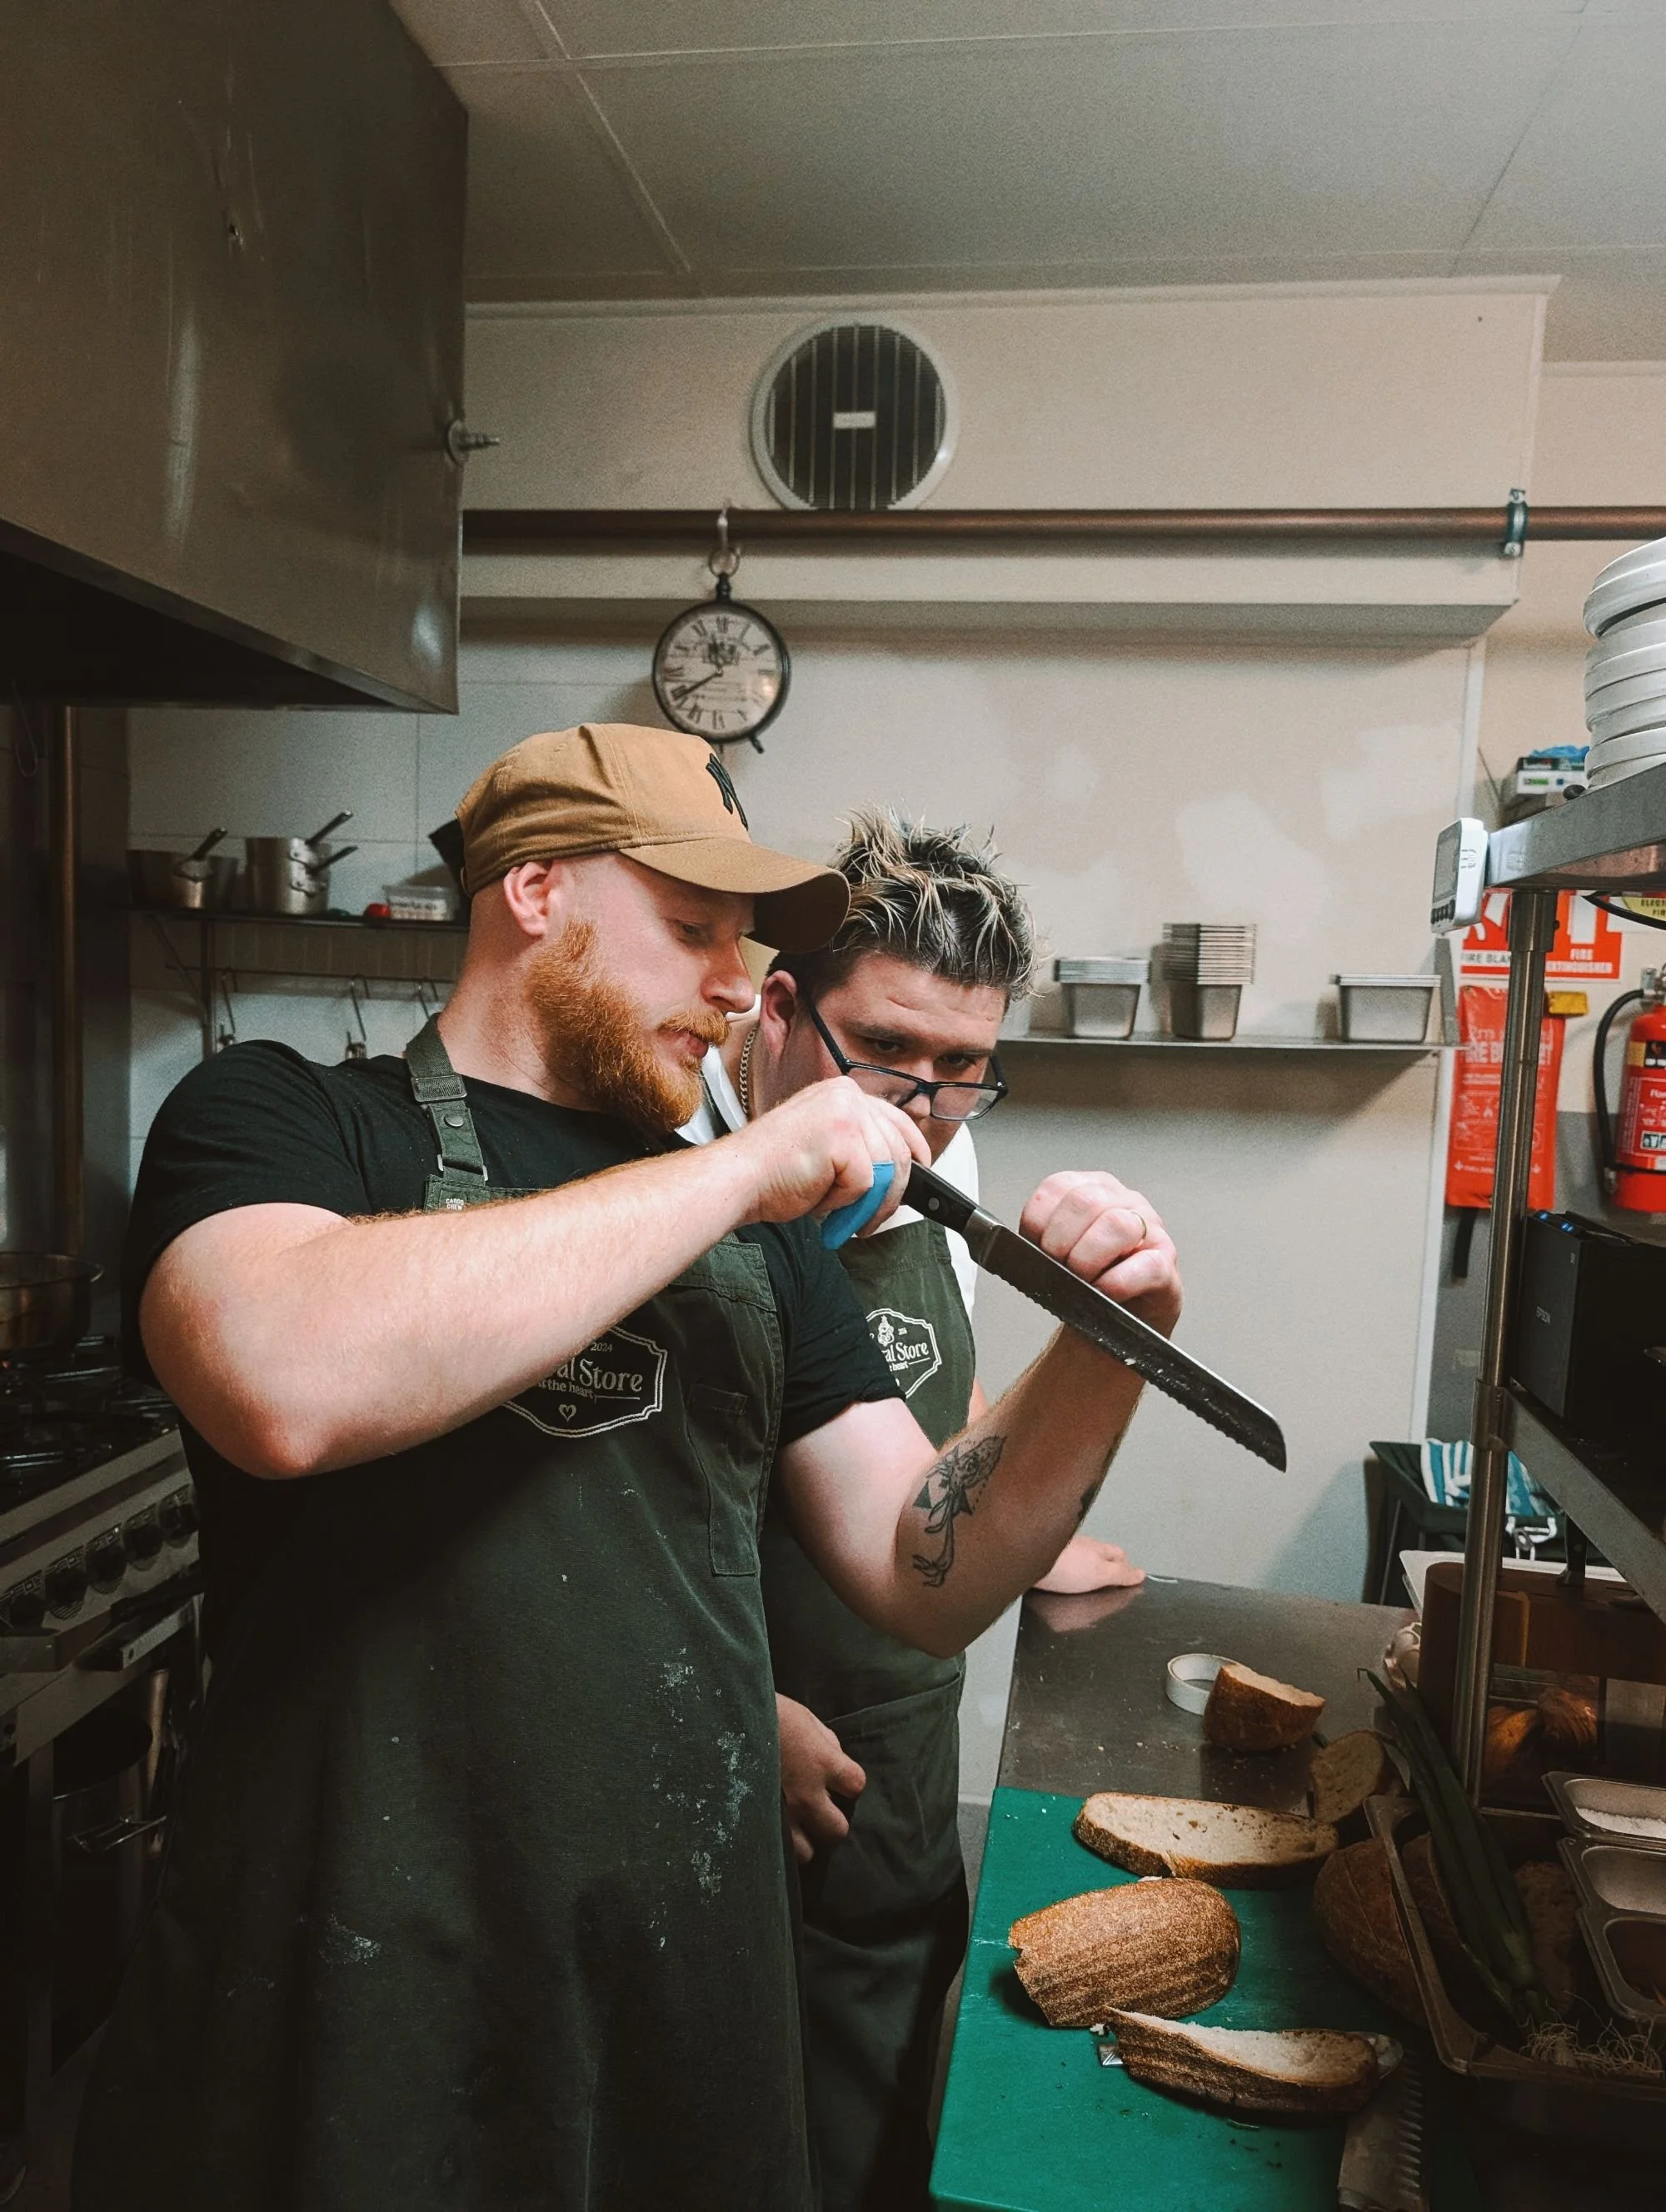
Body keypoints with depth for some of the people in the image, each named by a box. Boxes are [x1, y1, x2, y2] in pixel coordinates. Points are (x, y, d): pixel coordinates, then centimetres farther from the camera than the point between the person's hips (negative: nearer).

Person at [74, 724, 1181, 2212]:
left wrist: (1107, 1350, -12)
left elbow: (929, 1583, 4)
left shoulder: (760, 1229, 7)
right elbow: (287, 1388, -30)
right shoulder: (277, 1118, -6)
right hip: (352, 2013, -4)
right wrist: (742, 1169, -22)